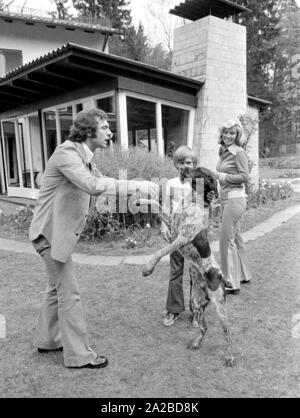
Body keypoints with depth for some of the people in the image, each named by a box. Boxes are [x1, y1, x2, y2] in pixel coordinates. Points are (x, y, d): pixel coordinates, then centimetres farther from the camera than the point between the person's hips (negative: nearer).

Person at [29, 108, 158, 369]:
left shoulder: (83, 157, 11)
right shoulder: (67, 152, -20)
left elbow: (102, 182, 12)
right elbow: (92, 186, -34)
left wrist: (140, 188, -1)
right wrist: (136, 185, -35)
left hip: (60, 232, 10)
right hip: (51, 232, -10)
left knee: (58, 289, 20)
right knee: (69, 294, -3)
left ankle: (47, 340, 36)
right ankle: (79, 355, 9)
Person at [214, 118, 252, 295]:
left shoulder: (239, 152, -12)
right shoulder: (223, 152, 12)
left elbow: (244, 176, -17)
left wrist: (220, 175, -18)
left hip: (235, 199, -9)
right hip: (226, 199, 9)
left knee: (227, 240, -6)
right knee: (236, 238, 17)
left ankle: (232, 283, 3)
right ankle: (244, 275, 32)